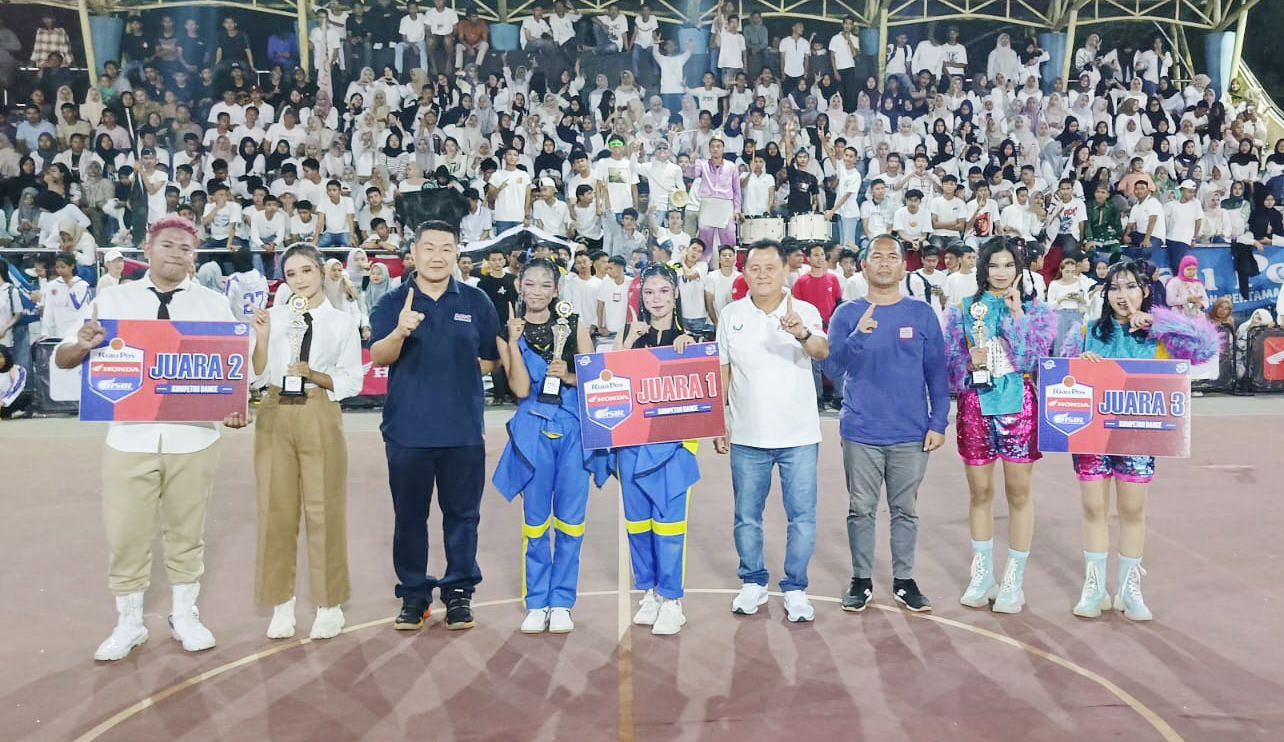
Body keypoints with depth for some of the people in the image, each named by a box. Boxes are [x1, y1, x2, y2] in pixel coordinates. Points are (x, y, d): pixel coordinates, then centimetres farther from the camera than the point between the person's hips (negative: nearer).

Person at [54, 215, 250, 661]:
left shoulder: (213, 304, 4)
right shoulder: (112, 300, 4)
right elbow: (63, 359, 4)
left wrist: (236, 406, -16)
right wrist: (83, 346, -19)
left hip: (193, 437, 0)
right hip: (130, 436, 0)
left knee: (186, 530, 10)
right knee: (126, 534, 6)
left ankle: (185, 616, 27)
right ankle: (128, 624, 24)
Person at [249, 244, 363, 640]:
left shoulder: (343, 321, 4)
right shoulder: (272, 316, 7)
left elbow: (352, 381, 1)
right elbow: (258, 378, 4)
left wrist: (314, 376, -14)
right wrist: (261, 338, -8)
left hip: (320, 417, -2)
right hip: (275, 417, 2)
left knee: (324, 510, 1)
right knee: (276, 510, 5)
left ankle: (329, 606, 14)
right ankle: (281, 606, 17)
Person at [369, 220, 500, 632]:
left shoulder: (476, 301, 6)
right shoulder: (393, 302, 3)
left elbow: (492, 360, 11)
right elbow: (378, 357, -12)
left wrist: (457, 372, 0)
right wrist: (400, 331, -30)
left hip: (464, 428, 1)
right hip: (407, 428, 0)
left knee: (462, 513, 7)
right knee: (410, 515, 8)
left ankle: (459, 592, 19)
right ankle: (414, 595, 21)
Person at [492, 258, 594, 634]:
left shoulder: (574, 325, 6)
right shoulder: (509, 333, 4)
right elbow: (521, 389, -7)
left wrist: (569, 375, -13)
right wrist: (513, 341, -11)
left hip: (574, 428, 0)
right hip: (533, 430, 0)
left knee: (570, 519, 3)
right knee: (535, 520, 6)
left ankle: (562, 602, 16)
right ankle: (537, 603, 19)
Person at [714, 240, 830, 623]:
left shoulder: (805, 312, -5)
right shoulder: (731, 315, 2)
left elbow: (822, 352, -23)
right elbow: (721, 372, 7)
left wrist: (802, 334, -45)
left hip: (799, 435, -2)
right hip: (746, 436, 2)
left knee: (802, 516, 4)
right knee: (747, 516, 11)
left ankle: (795, 589, 19)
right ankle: (753, 583, 28)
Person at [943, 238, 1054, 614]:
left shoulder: (1033, 310, 5)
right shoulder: (963, 309, 7)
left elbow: (1030, 358, -8)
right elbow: (950, 363, 5)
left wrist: (1016, 312, -11)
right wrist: (969, 363, -15)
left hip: (1018, 405, -1)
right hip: (975, 406, 1)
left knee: (1018, 491, 3)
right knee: (980, 491, 9)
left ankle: (1014, 580, 13)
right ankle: (982, 575, 22)